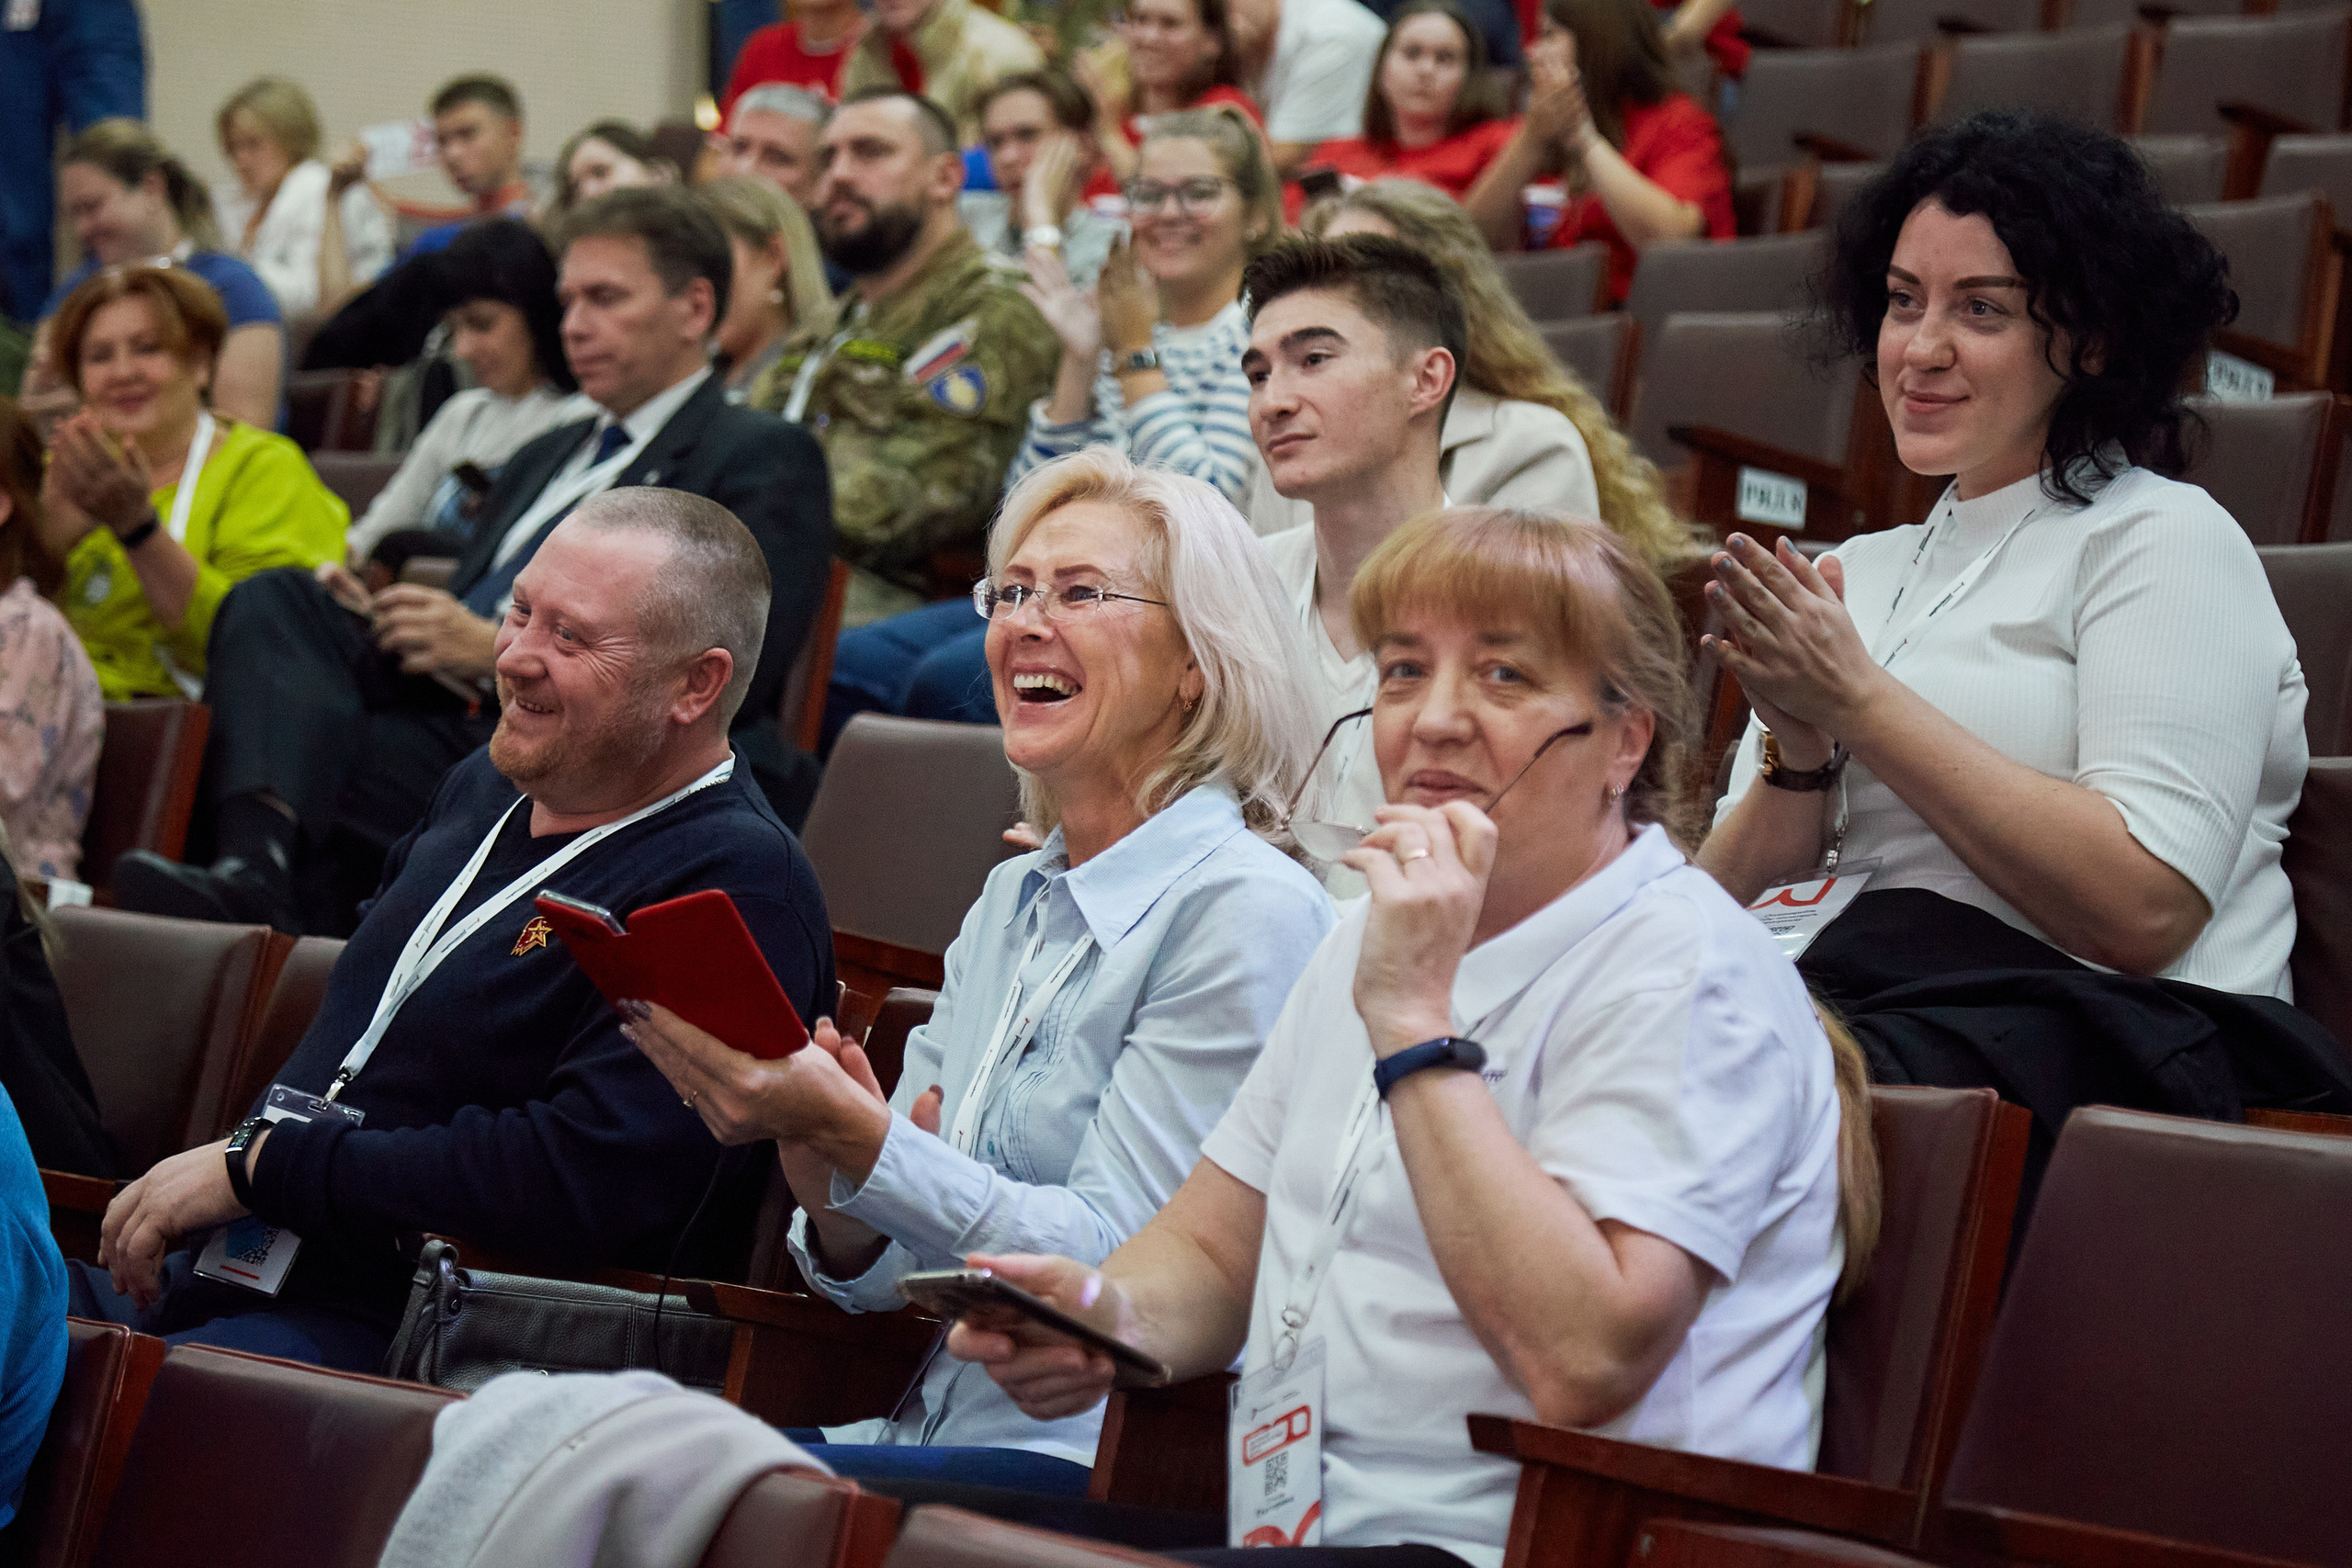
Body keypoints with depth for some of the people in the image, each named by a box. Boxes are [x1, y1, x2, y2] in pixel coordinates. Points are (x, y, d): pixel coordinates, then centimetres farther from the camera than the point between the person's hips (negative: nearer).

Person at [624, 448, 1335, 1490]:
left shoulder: (1246, 913, -8)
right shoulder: (1011, 901, 16)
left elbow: (1116, 1267, -15)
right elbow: (886, 1277, 16)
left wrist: (855, 1135, -24)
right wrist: (825, 1181, -7)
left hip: (1093, 1461, -7)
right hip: (930, 1431, 7)